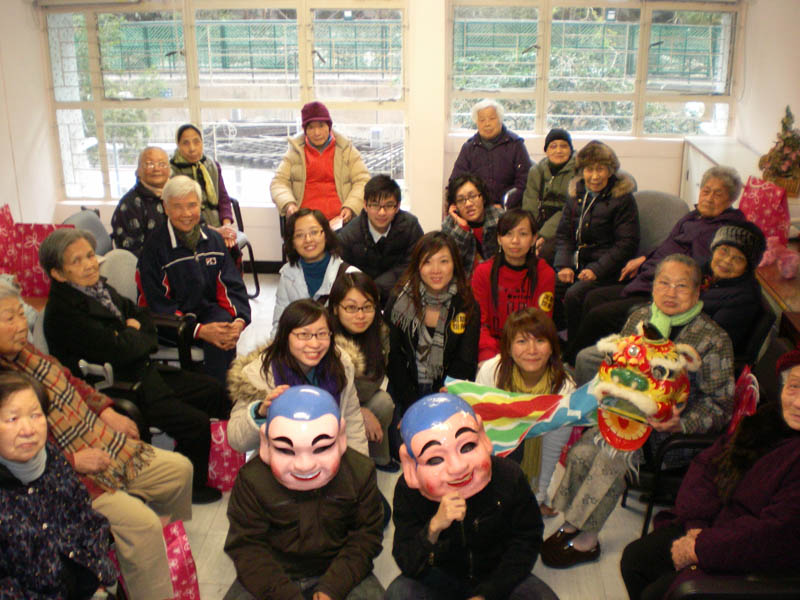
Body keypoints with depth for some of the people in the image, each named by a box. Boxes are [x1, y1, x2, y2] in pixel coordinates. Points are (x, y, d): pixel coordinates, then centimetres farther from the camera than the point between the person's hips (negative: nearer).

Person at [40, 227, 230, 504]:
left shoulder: (98, 287, 5)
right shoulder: (63, 312, -23)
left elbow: (142, 314, 13)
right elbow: (119, 351, -27)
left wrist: (131, 337, -8)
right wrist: (134, 334, -6)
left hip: (143, 373, 10)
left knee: (213, 390, 12)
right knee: (196, 424, -13)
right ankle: (189, 488, 12)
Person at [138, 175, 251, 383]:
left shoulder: (213, 239, 6)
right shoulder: (155, 247, -9)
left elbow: (231, 286, 4)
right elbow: (158, 304, -13)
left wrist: (239, 319, -18)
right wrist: (199, 330, -25)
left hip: (210, 310, 4)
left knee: (225, 336, -29)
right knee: (216, 339, -30)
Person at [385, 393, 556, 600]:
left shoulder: (509, 476, -19)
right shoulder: (407, 491, -20)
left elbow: (526, 541, -8)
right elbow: (407, 566, -22)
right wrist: (434, 528, -42)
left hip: (498, 577, 1)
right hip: (442, 578, 0)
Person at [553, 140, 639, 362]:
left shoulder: (622, 198, -4)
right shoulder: (576, 194, 12)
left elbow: (627, 243, -9)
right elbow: (563, 234, 13)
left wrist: (596, 269, -17)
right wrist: (564, 265, -4)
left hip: (606, 270, -5)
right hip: (575, 262, 5)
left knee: (574, 295, -30)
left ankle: (574, 356, -13)